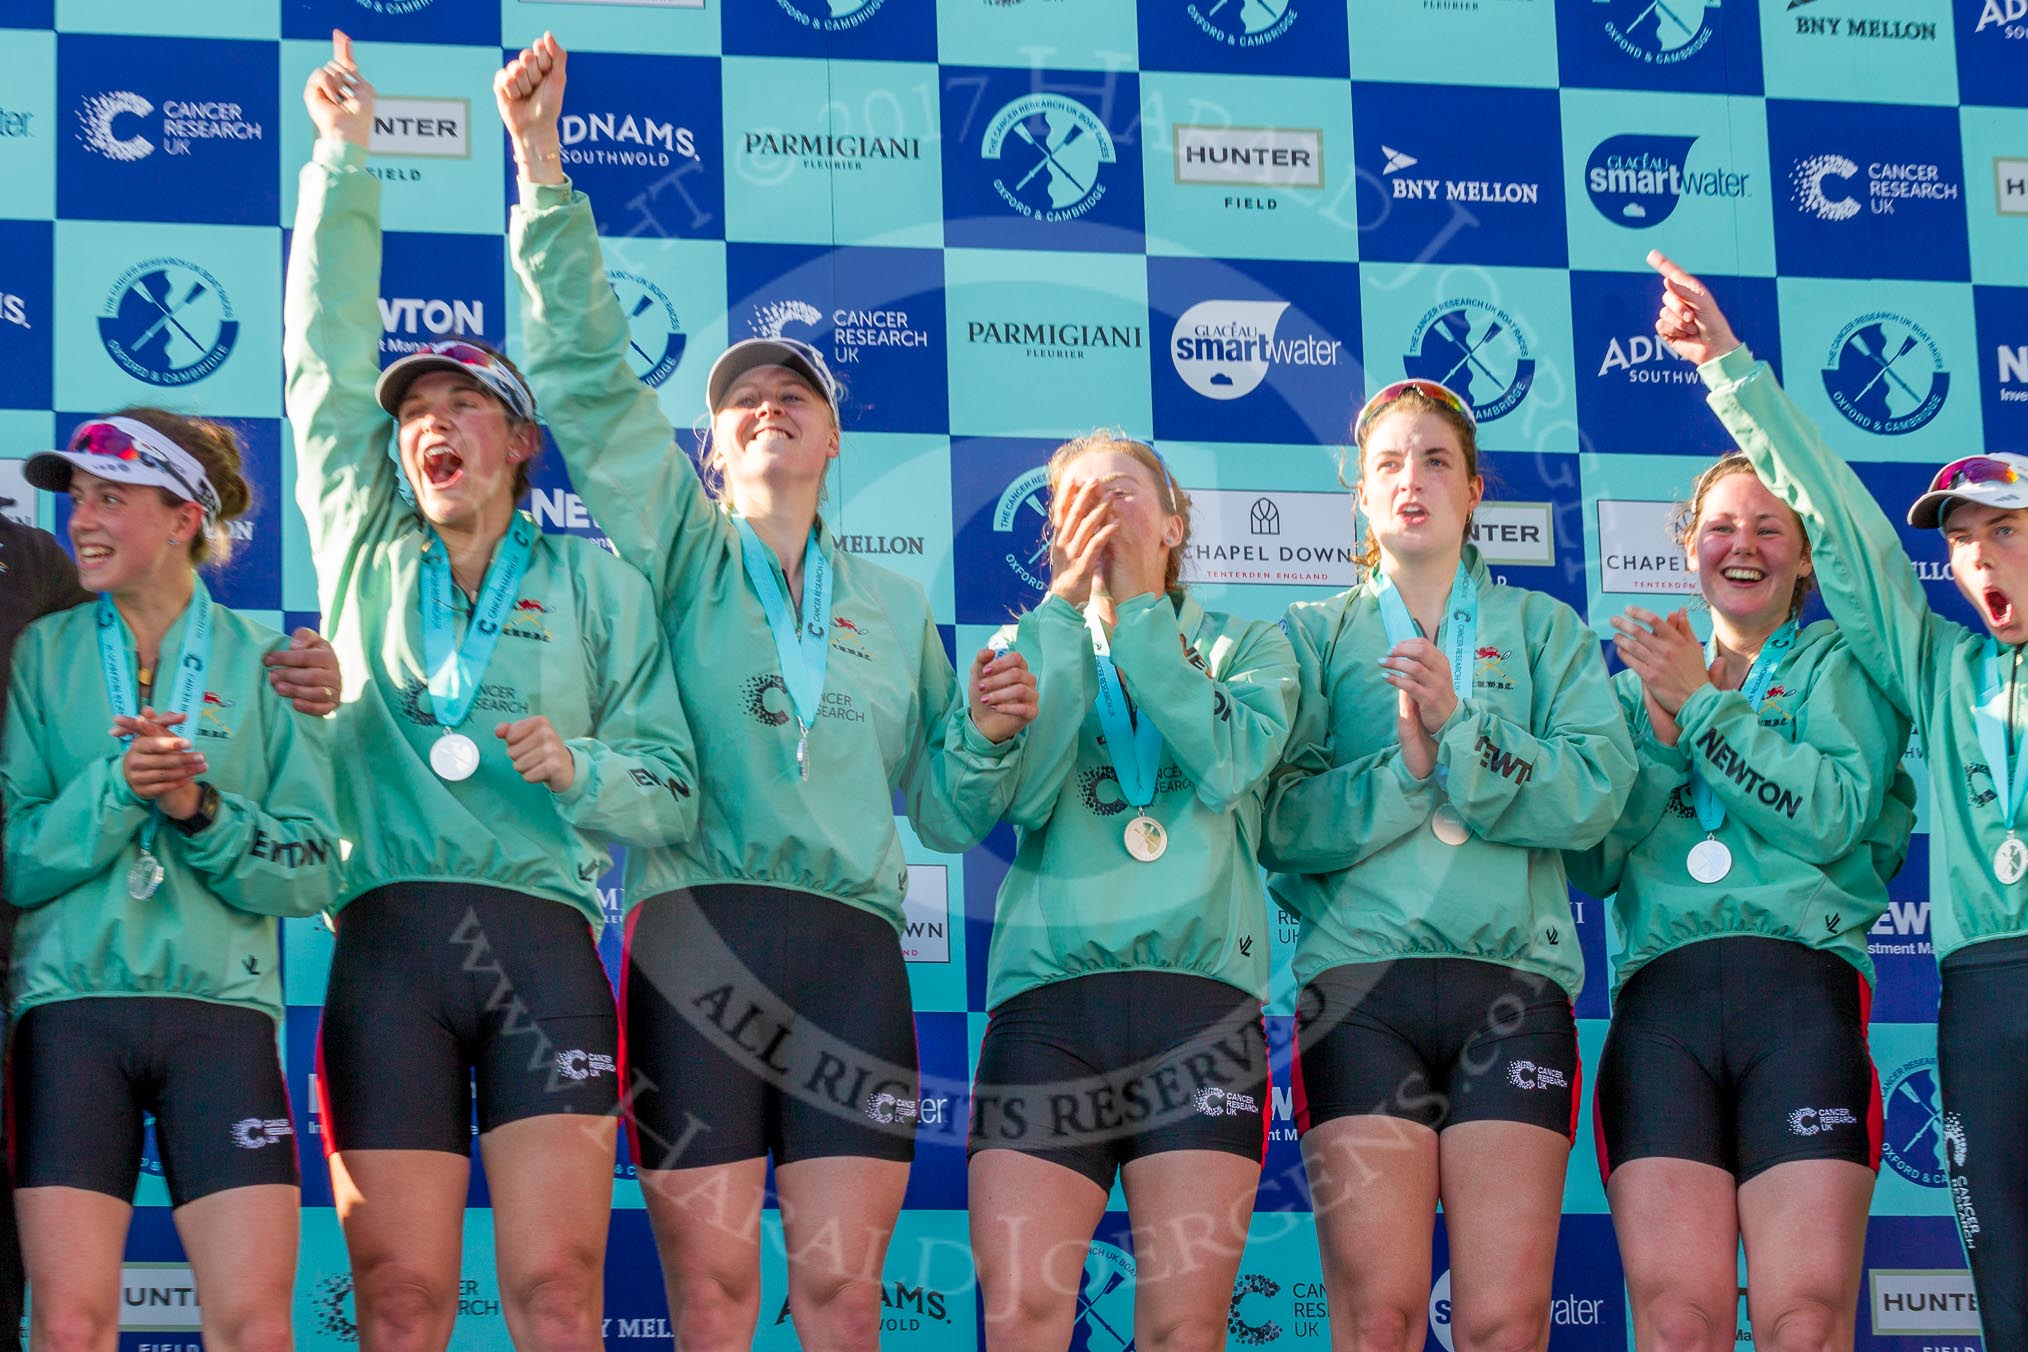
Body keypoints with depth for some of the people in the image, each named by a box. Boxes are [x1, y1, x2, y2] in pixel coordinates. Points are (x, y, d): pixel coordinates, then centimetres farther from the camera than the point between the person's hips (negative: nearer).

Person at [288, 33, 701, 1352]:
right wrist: (344, 159, 13)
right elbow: (329, 356, 15)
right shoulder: (365, 549, 19)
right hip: (389, 941, 1)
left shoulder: (598, 584, 14)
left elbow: (672, 794, 11)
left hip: (542, 938, -1)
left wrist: (584, 769, -9)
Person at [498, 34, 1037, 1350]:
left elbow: (945, 812, 22)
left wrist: (986, 734, 0)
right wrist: (544, 166, -6)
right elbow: (586, 375, 2)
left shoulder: (896, 608, 22)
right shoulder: (680, 551, 14)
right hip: (697, 933, -2)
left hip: (853, 949, 2)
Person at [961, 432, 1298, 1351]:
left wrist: (1137, 605, -1)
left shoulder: (1245, 647, 19)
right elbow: (1022, 792, -1)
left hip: (1202, 990, 0)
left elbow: (1226, 765, -4)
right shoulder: (1027, 647, 21)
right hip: (1048, 997, 0)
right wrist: (1067, 605, -1)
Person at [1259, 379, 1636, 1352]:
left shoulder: (1544, 631, 18)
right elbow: (1281, 824, 2)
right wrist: (1403, 766, -10)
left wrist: (1460, 733, -10)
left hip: (1515, 976, 0)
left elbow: (1597, 791, 0)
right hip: (1361, 976, 0)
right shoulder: (1315, 635, 16)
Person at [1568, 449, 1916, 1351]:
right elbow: (1591, 864, 13)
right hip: (1660, 1000, 2)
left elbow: (1837, 814, -1)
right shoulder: (1637, 686, 26)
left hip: (1803, 988, -2)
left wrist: (1702, 704, 2)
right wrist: (1660, 731, 2)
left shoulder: (1840, 664, 19)